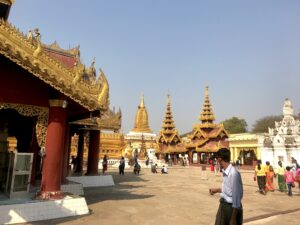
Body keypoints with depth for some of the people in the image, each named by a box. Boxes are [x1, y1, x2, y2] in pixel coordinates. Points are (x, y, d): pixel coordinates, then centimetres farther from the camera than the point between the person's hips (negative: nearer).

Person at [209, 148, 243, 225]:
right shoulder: (225, 172, 0)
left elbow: (236, 196, -24)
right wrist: (217, 190, 23)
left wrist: (233, 218, -19)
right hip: (223, 206, 8)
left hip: (231, 207, -8)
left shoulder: (233, 173, -27)